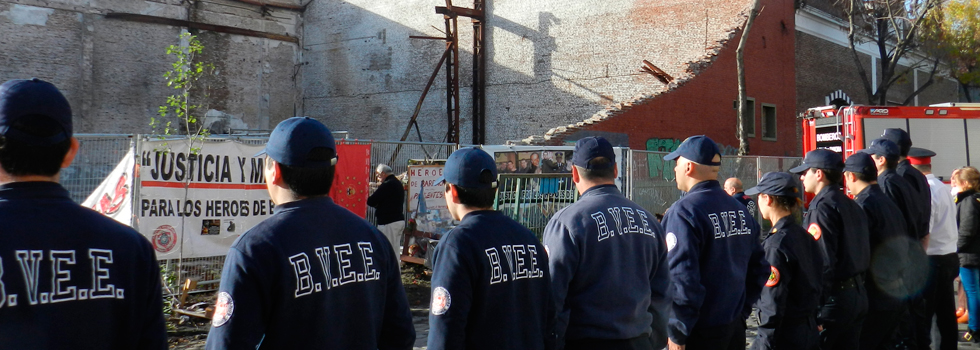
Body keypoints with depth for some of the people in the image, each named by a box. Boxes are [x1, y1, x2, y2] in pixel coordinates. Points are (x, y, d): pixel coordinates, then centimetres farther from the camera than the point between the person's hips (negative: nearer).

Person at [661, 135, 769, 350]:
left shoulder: (682, 213, -17)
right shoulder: (740, 210, 6)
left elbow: (682, 278, -21)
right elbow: (759, 267, 11)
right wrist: (742, 310, 18)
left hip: (700, 333, -7)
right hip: (735, 328, 7)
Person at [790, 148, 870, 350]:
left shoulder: (822, 208, -15)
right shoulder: (852, 206, 13)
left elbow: (824, 264, -22)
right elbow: (865, 254, 15)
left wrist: (815, 311, -20)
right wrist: (856, 285, 20)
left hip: (835, 297, -9)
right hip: (858, 294, 9)